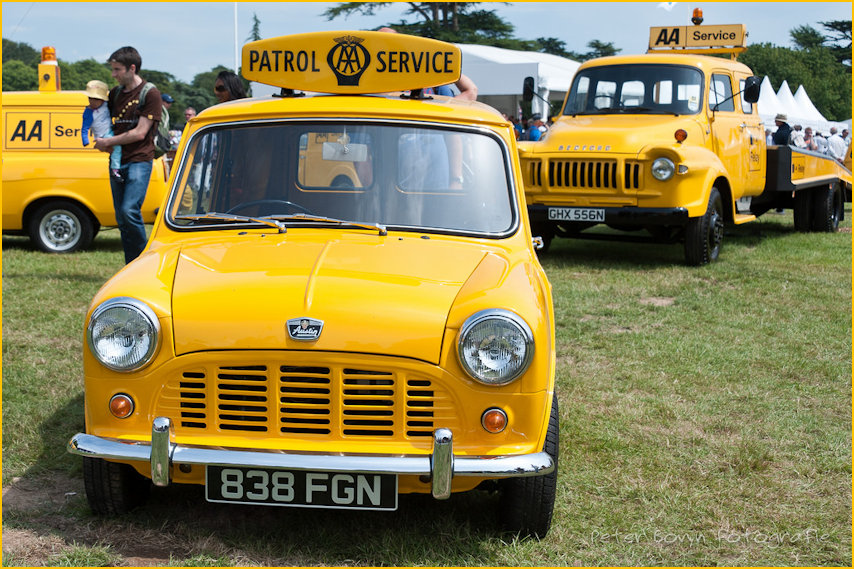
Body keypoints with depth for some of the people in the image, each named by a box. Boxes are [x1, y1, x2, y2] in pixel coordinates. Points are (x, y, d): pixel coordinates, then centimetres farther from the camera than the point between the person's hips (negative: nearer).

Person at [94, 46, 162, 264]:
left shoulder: (150, 94, -7)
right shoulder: (115, 93, 14)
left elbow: (140, 133, -12)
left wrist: (108, 142, -7)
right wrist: (101, 142, 6)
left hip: (139, 161, -7)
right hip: (117, 161, 7)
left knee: (129, 210, -21)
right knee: (121, 219, 6)